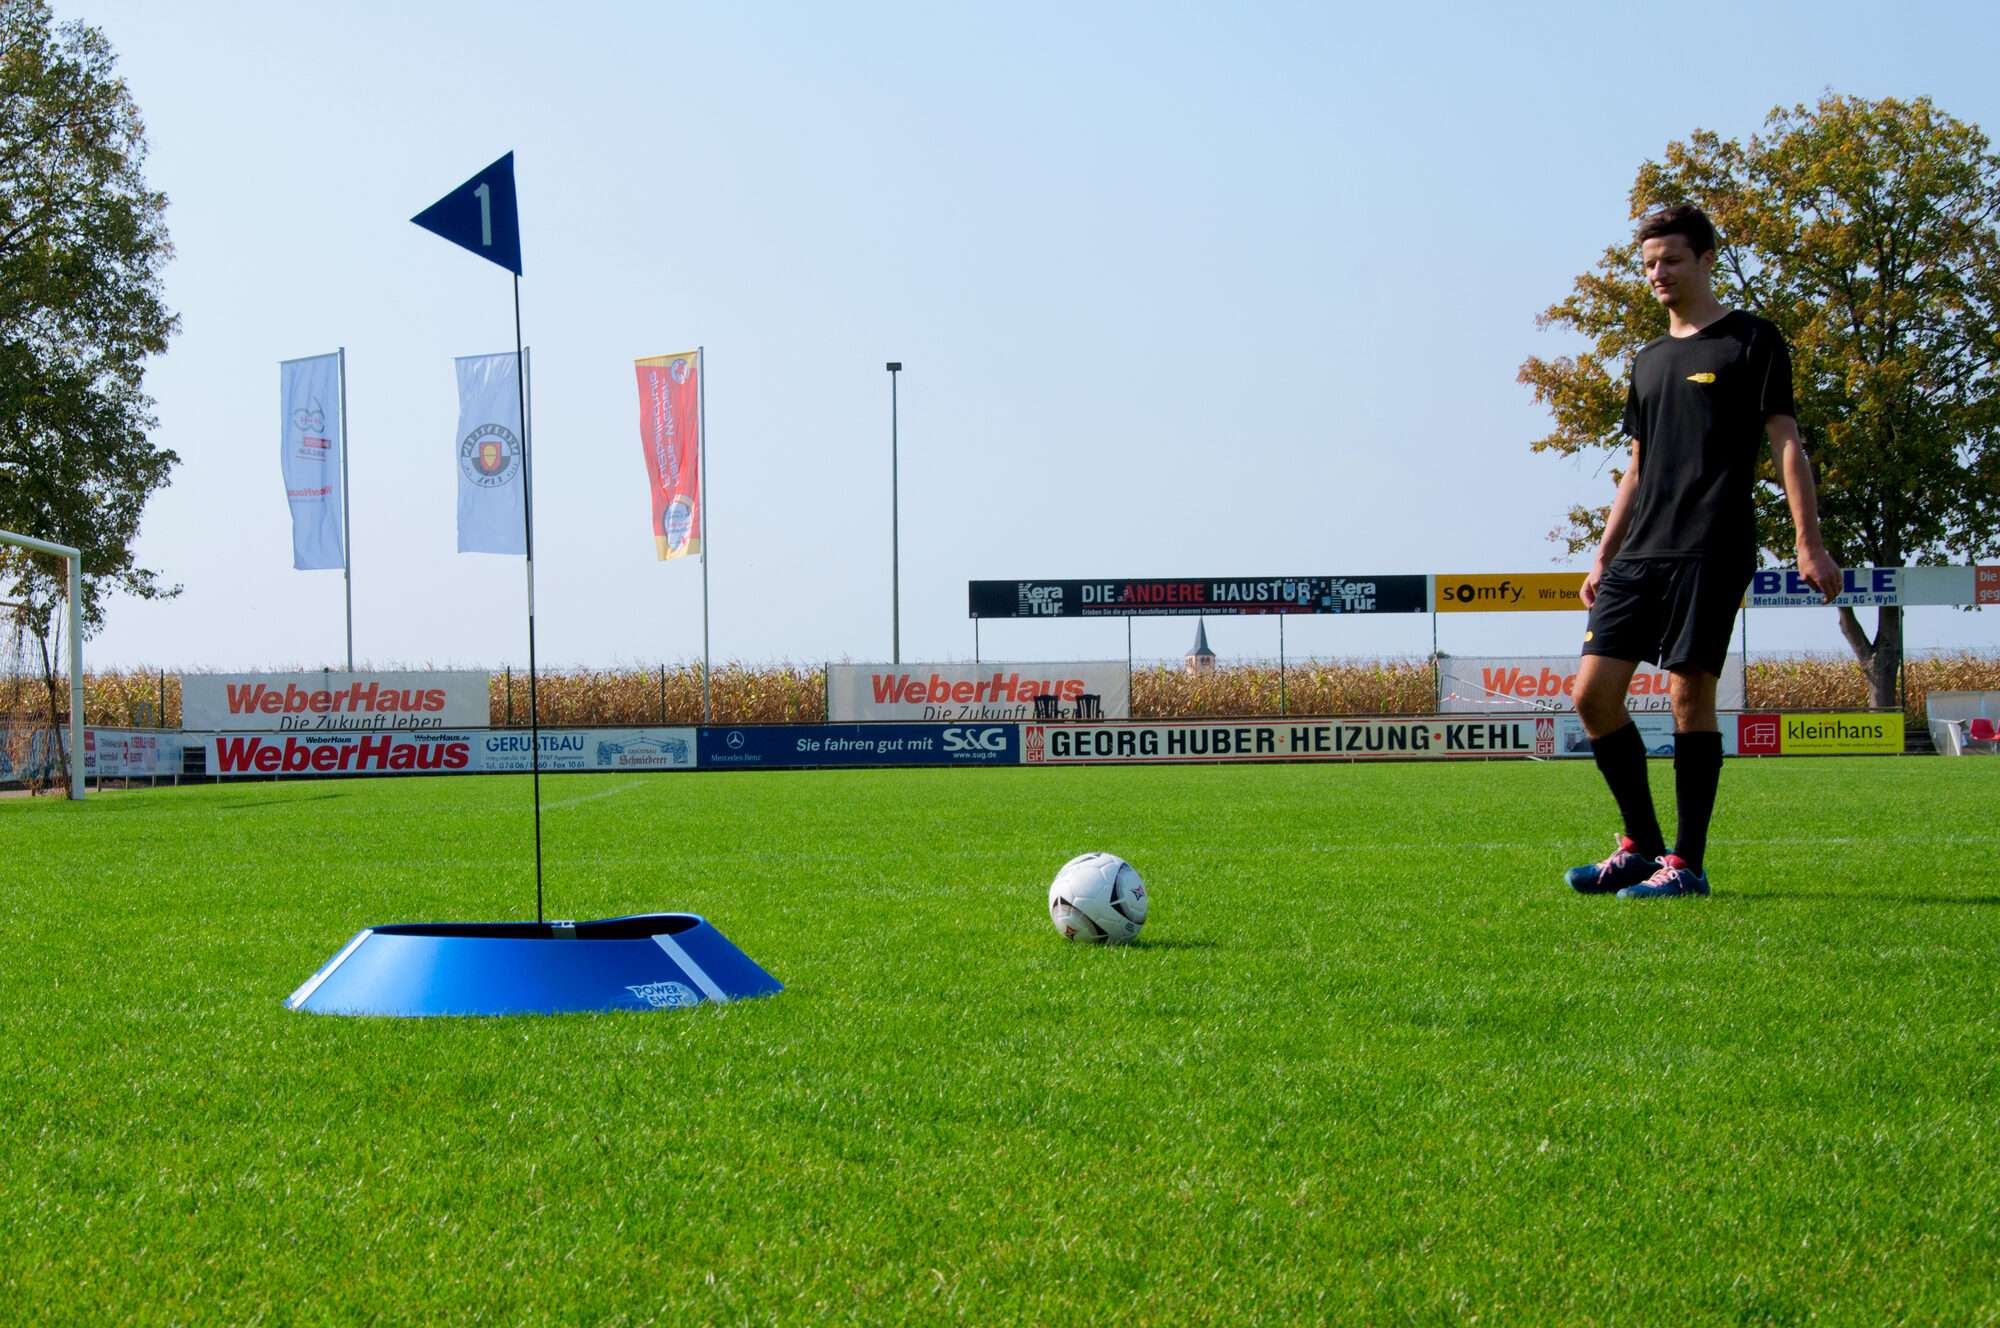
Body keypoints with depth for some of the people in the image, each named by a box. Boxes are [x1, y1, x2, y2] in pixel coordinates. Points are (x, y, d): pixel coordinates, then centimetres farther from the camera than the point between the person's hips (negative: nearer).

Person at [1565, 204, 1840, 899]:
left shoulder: (1751, 340, 2)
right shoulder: (1649, 359, 21)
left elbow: (1785, 443, -3)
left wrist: (1809, 544, -11)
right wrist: (1603, 559, 19)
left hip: (1712, 550, -7)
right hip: (1640, 553, 7)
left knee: (1690, 693, -9)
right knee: (1593, 692, -2)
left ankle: (1686, 862, -1)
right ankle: (1641, 845, 10)